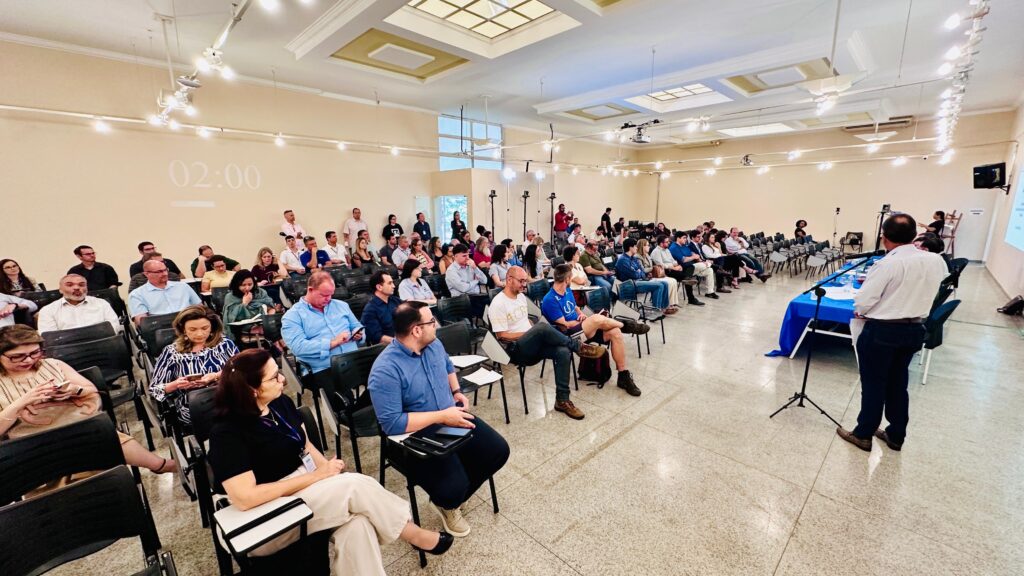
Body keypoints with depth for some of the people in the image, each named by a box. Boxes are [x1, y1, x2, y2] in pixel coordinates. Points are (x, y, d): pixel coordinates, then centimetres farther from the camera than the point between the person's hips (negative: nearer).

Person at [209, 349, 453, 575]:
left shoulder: (281, 402, 2)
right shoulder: (227, 432, -18)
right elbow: (244, 498, -24)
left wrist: (329, 469, -9)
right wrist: (316, 476, -22)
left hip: (306, 488, 6)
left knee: (356, 524, -26)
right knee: (355, 486, -26)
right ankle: (415, 535, -5)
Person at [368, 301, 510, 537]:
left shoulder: (434, 344, -2)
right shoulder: (385, 370, -26)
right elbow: (391, 423, -29)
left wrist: (456, 391, 5)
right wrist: (441, 416, -27)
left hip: (451, 420, 7)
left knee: (498, 450, 0)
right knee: (453, 487, -25)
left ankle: (451, 498, 20)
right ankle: (446, 504, 16)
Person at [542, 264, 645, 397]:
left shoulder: (567, 291, 12)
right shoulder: (549, 300, -14)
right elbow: (564, 325, -16)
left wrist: (581, 314, -1)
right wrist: (590, 320, -7)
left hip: (583, 328, 8)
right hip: (568, 335, -8)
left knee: (615, 332, -17)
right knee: (597, 319, -34)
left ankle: (623, 376, -9)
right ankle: (625, 326, -4)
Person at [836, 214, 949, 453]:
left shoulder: (887, 265, -21)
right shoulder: (937, 261, -1)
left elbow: (862, 301, -18)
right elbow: (936, 295, 11)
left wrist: (860, 313, 3)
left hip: (882, 331, -6)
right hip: (915, 330, 6)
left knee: (873, 383, 7)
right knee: (898, 383, 19)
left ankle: (863, 434, 20)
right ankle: (896, 435, 32)